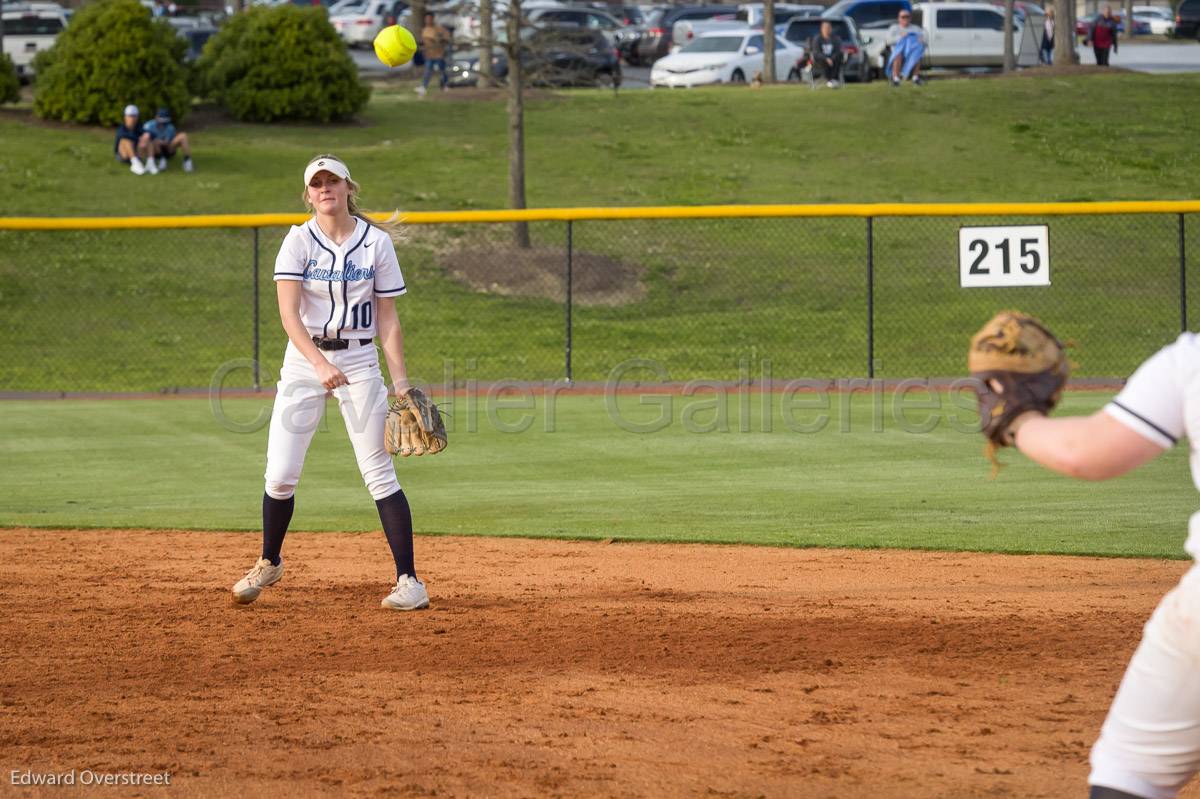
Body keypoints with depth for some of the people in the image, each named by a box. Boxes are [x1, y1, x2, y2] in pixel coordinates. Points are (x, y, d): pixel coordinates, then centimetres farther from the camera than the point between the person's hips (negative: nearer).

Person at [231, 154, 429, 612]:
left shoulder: (377, 242, 1)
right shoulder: (299, 241, -3)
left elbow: (387, 318, 3)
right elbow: (289, 315, -13)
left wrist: (400, 381, -5)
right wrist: (321, 366, -27)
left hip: (359, 360, 0)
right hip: (303, 359, 0)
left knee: (378, 472, -8)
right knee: (280, 475, -2)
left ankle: (408, 580, -7)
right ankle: (269, 563, 22)